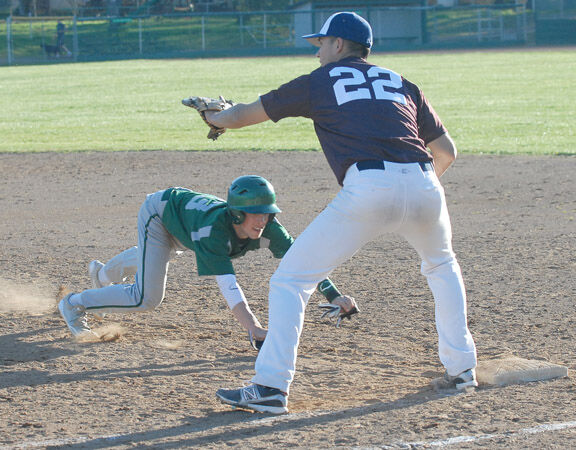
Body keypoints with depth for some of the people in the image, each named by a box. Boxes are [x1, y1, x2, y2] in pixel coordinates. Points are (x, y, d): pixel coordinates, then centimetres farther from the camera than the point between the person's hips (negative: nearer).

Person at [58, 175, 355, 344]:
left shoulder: (266, 228, -33)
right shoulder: (214, 229, -48)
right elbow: (227, 285, -57)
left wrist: (334, 295, -47)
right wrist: (254, 329, -68)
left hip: (184, 211, 7)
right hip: (158, 212, -7)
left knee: (154, 258, 35)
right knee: (148, 298, -15)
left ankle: (104, 275, 67)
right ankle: (74, 304, 8)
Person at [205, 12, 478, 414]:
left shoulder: (320, 82, 18)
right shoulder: (401, 83, 26)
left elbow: (246, 114, 26)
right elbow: (447, 150, 27)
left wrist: (217, 118, 48)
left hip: (367, 189, -4)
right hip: (423, 186, 4)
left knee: (291, 279, 6)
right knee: (442, 265, 35)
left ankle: (272, 386, -4)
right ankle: (461, 367, 32)